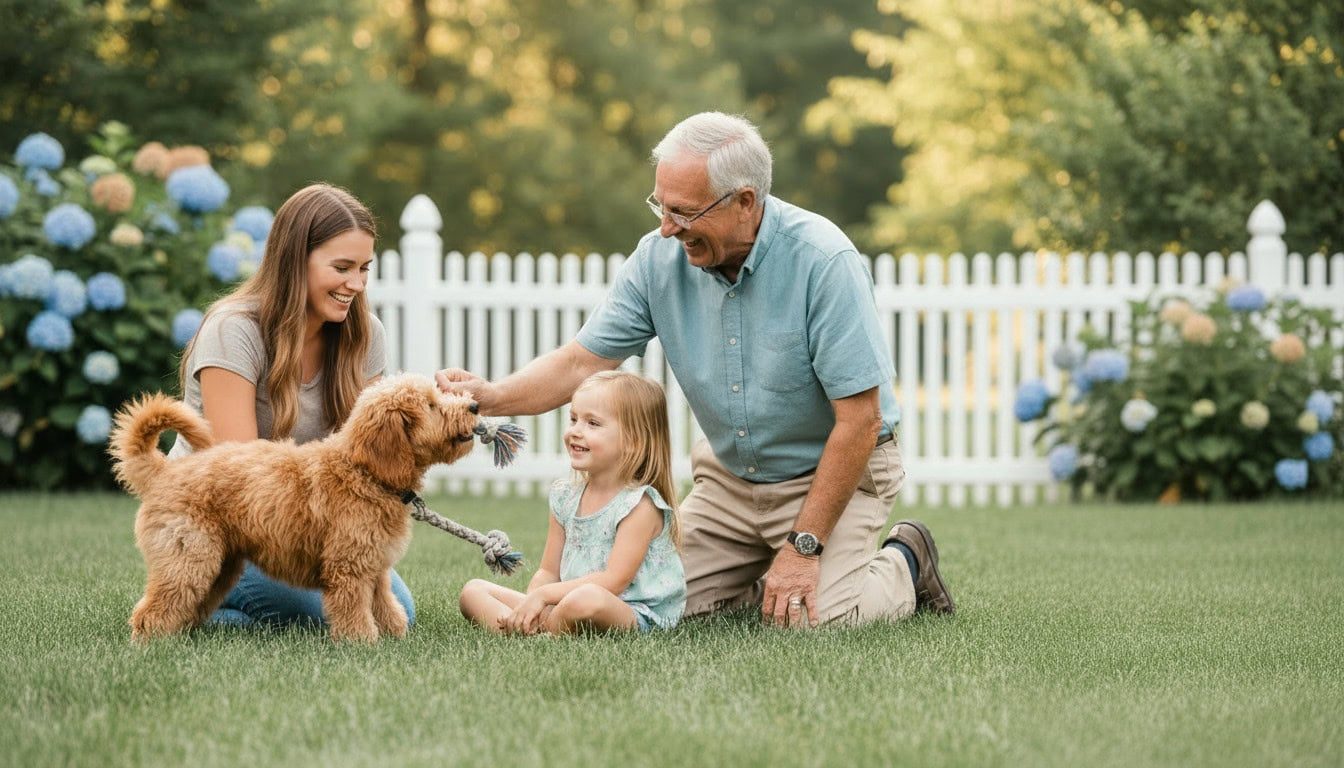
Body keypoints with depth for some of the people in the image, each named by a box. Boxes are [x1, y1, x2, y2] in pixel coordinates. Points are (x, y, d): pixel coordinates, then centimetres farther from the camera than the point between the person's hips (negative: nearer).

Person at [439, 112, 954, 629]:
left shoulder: (823, 261, -26)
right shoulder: (660, 257, -11)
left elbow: (860, 417, -25)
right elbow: (584, 359, -6)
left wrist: (804, 548, -24)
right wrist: (491, 397, -26)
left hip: (832, 471, -5)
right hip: (730, 478, 5)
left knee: (807, 617, -23)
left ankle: (903, 566, 8)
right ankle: (768, 575, 19)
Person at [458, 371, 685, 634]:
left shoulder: (639, 504, -11)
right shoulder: (566, 498, 13)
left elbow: (614, 581, -18)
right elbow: (548, 572, 13)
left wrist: (543, 595, -20)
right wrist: (531, 602, -11)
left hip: (635, 615, -8)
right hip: (563, 604, 8)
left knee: (586, 598, -43)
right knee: (473, 591, 0)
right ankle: (519, 630, -29)